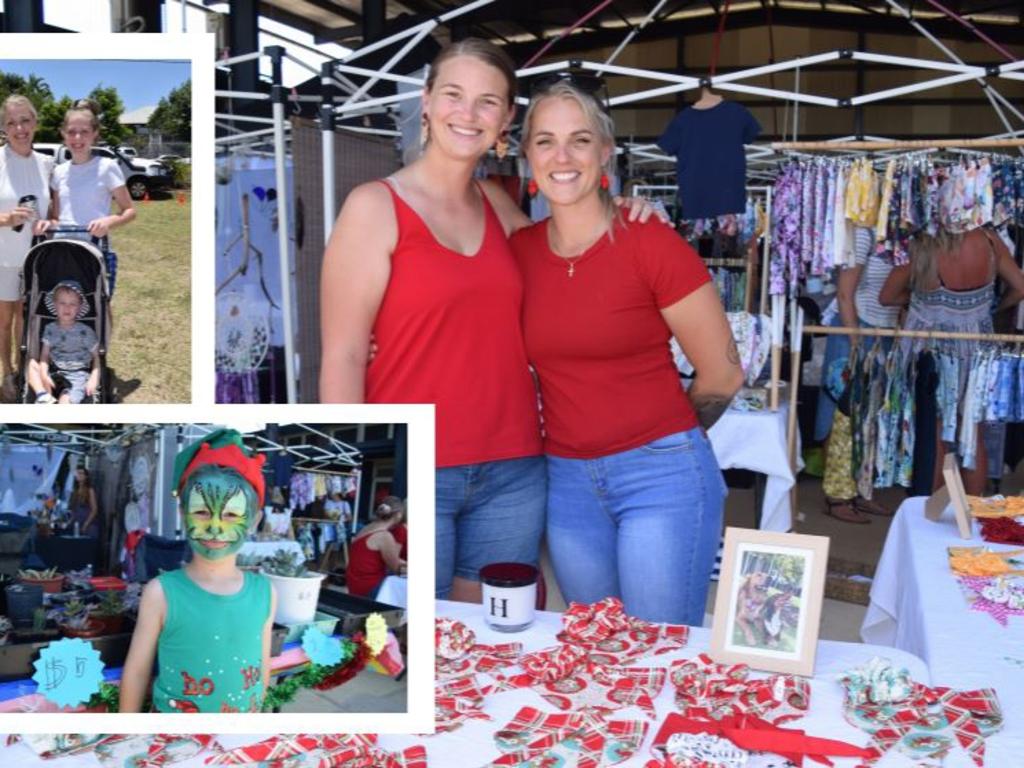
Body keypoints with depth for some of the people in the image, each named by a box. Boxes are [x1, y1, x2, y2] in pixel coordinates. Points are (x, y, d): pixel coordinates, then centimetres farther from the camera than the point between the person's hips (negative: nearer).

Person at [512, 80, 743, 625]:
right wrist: (573, 434, 10)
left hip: (661, 477, -4)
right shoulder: (518, 249, 2)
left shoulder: (651, 244, -11)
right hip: (567, 482, 5)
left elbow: (723, 374, -4)